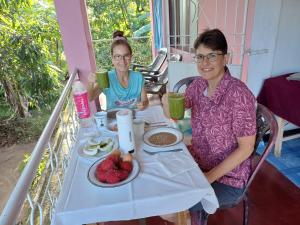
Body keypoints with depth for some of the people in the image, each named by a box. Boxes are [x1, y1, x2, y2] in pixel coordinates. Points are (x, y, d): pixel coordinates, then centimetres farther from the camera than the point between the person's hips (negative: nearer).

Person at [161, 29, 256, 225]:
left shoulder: (238, 93, -24)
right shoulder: (198, 84, -4)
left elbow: (246, 148, -19)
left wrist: (209, 177, -19)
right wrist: (167, 103, -18)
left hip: (227, 176, -6)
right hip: (197, 161, 6)